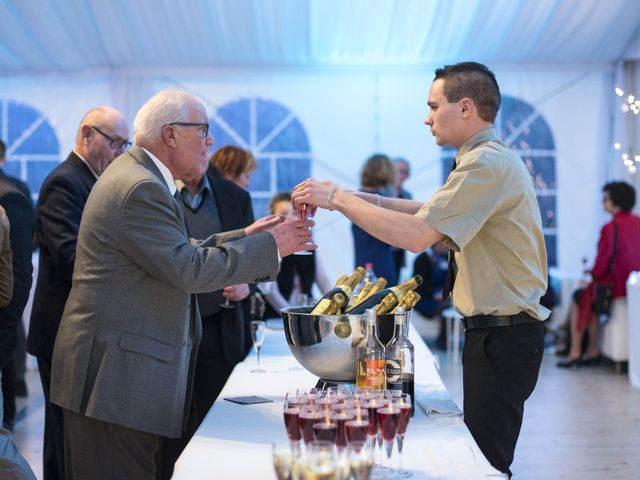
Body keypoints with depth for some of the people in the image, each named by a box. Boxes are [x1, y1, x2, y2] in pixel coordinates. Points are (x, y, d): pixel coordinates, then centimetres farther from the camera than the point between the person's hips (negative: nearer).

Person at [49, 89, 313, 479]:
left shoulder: (142, 177, 16)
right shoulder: (140, 188, -19)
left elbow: (177, 255, 20)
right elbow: (189, 270, -22)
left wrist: (243, 238, 12)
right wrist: (269, 246, -13)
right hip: (114, 379, -11)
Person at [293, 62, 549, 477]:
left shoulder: (487, 164, -19)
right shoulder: (495, 158, 15)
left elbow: (417, 234, -24)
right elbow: (431, 212, 18)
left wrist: (338, 198, -16)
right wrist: (363, 199, 8)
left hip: (501, 334, -10)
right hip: (498, 329, 10)